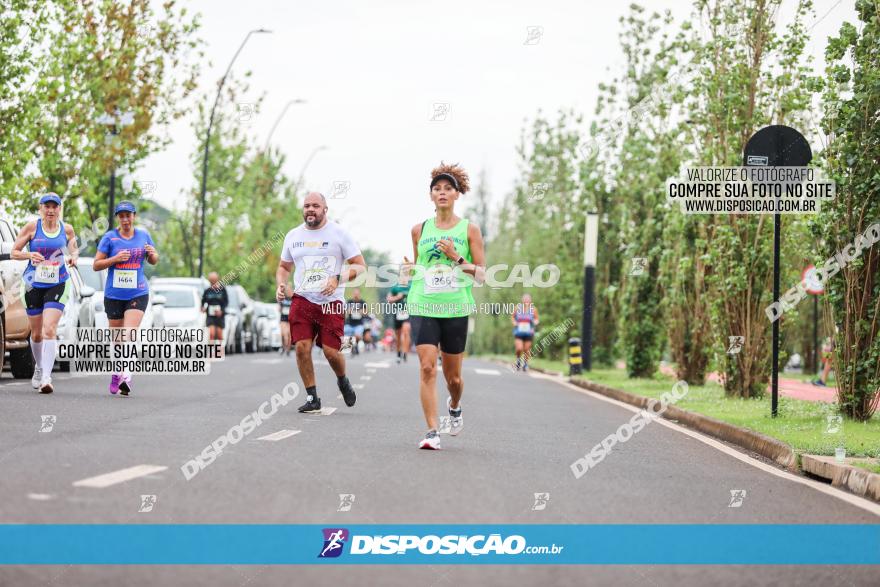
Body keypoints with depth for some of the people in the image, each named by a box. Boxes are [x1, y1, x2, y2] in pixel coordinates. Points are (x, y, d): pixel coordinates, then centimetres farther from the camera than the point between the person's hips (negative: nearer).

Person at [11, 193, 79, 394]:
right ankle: (39, 368, 38)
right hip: (33, 285, 1)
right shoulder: (32, 227, -3)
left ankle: (46, 378, -22)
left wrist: (73, 256, -6)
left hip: (57, 286, -1)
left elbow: (74, 249, 18)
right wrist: (29, 255, -19)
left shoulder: (67, 229, 2)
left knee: (49, 330, -17)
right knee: (36, 333, 12)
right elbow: (13, 252, 2)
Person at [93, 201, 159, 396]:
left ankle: (125, 376, -26)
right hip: (114, 294, 1)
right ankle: (116, 372, 30)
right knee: (116, 338, 9)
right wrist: (115, 259, -16)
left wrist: (152, 253, -6)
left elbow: (154, 261, 18)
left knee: (129, 334, -17)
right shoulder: (109, 237, 0)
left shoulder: (143, 235, 7)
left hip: (138, 293, 0)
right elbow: (96, 265, -1)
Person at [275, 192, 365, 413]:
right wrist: (280, 284, 3)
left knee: (331, 350, -9)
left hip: (331, 302, -3)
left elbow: (360, 266, 0)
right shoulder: (293, 236, 12)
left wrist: (337, 279, -16)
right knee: (302, 347, -11)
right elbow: (284, 267, 24)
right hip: (302, 299, 3)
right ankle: (312, 397, 3)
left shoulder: (338, 233, 0)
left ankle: (342, 381, 24)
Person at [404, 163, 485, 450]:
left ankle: (454, 406, 42)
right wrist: (409, 269, -1)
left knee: (453, 376, 8)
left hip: (455, 308, -1)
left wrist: (457, 258, -12)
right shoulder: (419, 230, 9)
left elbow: (481, 273, 2)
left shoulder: (469, 230, 3)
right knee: (427, 367, -15)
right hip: (422, 306, 1)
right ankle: (432, 432, -13)